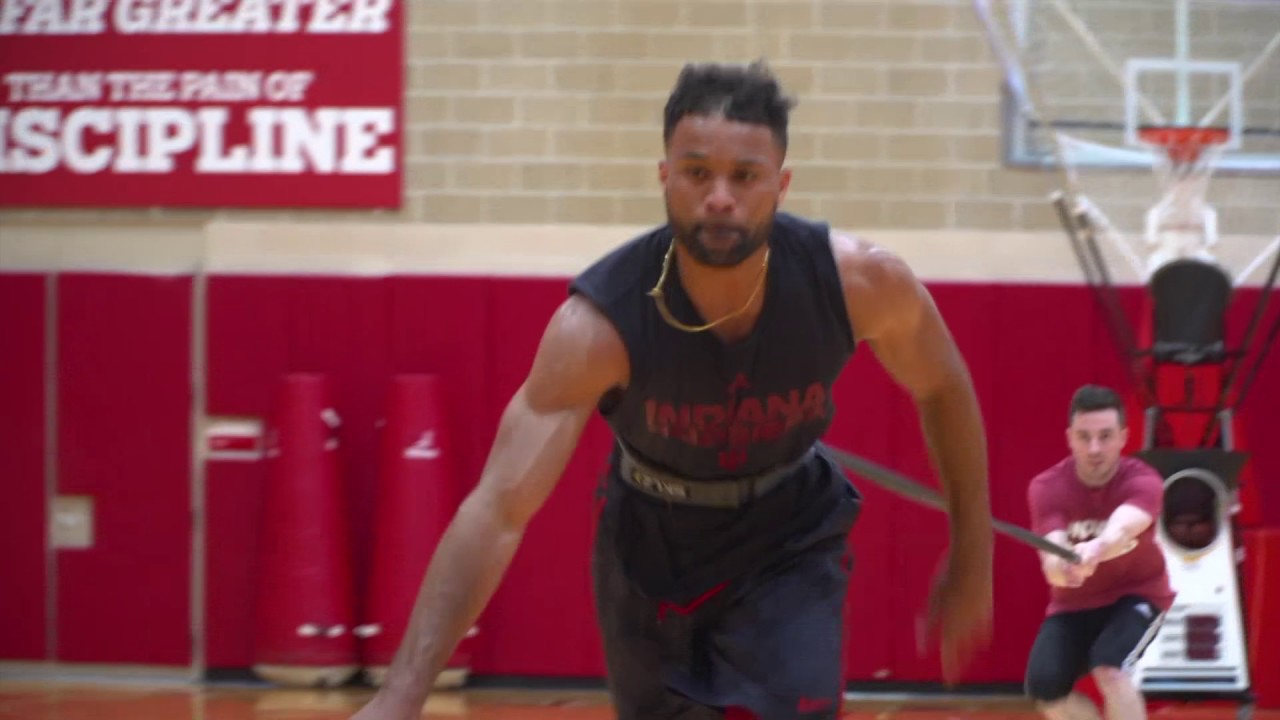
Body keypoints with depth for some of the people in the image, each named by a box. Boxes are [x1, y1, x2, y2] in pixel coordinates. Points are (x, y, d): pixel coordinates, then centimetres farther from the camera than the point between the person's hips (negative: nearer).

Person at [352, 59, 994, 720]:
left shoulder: (857, 282, -27)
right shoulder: (598, 323, -33)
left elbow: (943, 390, -4)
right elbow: (497, 509, -38)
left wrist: (972, 561, 0)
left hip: (790, 543, 0)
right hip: (650, 546, 0)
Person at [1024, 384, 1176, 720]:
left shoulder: (1142, 482, -26)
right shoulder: (1047, 488, -19)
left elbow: (1124, 527, -49)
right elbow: (1053, 551, -36)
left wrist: (1095, 550, -74)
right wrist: (1061, 564, -64)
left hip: (1136, 594, -3)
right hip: (1074, 603, 3)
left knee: (1110, 668, -31)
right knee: (1044, 688, -16)